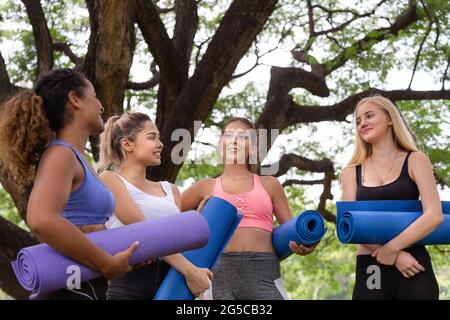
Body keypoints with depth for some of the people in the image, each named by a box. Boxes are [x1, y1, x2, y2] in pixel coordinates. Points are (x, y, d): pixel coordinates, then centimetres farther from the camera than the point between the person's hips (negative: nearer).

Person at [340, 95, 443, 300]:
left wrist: (391, 248, -13)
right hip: (369, 269, 2)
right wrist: (395, 256, -11)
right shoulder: (352, 171, 10)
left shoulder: (415, 160, 6)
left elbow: (434, 216, -6)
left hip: (414, 269, -2)